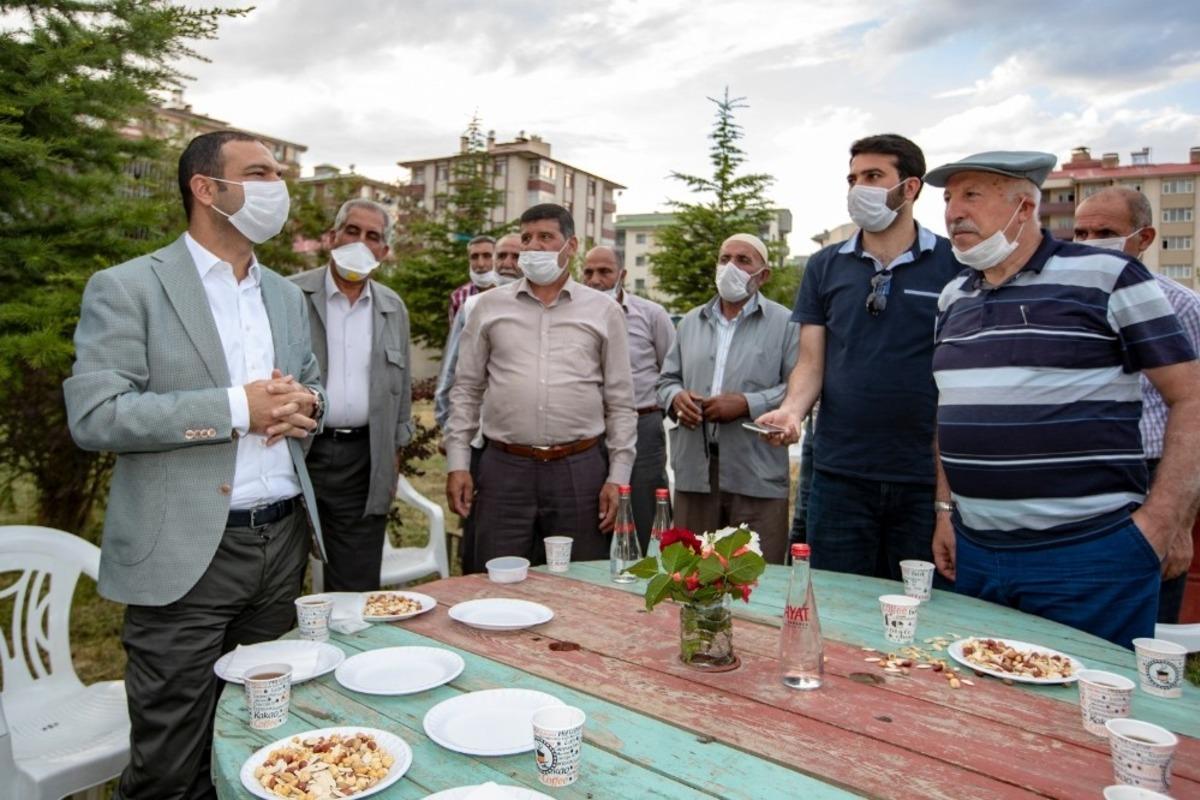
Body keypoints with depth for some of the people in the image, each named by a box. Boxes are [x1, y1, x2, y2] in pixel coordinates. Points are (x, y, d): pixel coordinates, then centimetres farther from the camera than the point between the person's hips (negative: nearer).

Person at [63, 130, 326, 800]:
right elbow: (94, 416, -12)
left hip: (283, 540, 5)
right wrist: (236, 408, -17)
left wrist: (303, 405, -3)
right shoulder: (127, 288, -5)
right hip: (186, 554, -5)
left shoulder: (286, 294, 14)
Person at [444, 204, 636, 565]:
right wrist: (457, 464, 2)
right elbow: (466, 391, 10)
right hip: (504, 469, 1)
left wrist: (618, 476, 0)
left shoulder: (604, 311, 6)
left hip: (581, 470, 0)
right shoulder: (490, 306, 8)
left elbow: (620, 403, 6)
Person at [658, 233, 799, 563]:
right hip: (694, 472, 4)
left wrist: (747, 405, -15)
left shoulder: (784, 323, 3)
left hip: (757, 477, -4)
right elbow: (667, 379, 20)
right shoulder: (691, 322, 18)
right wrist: (676, 397, -2)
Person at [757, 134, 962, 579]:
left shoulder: (953, 265, -1)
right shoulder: (825, 267, 6)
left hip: (926, 477, -1)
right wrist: (792, 409, -16)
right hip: (840, 475, 2)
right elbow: (811, 362, 5)